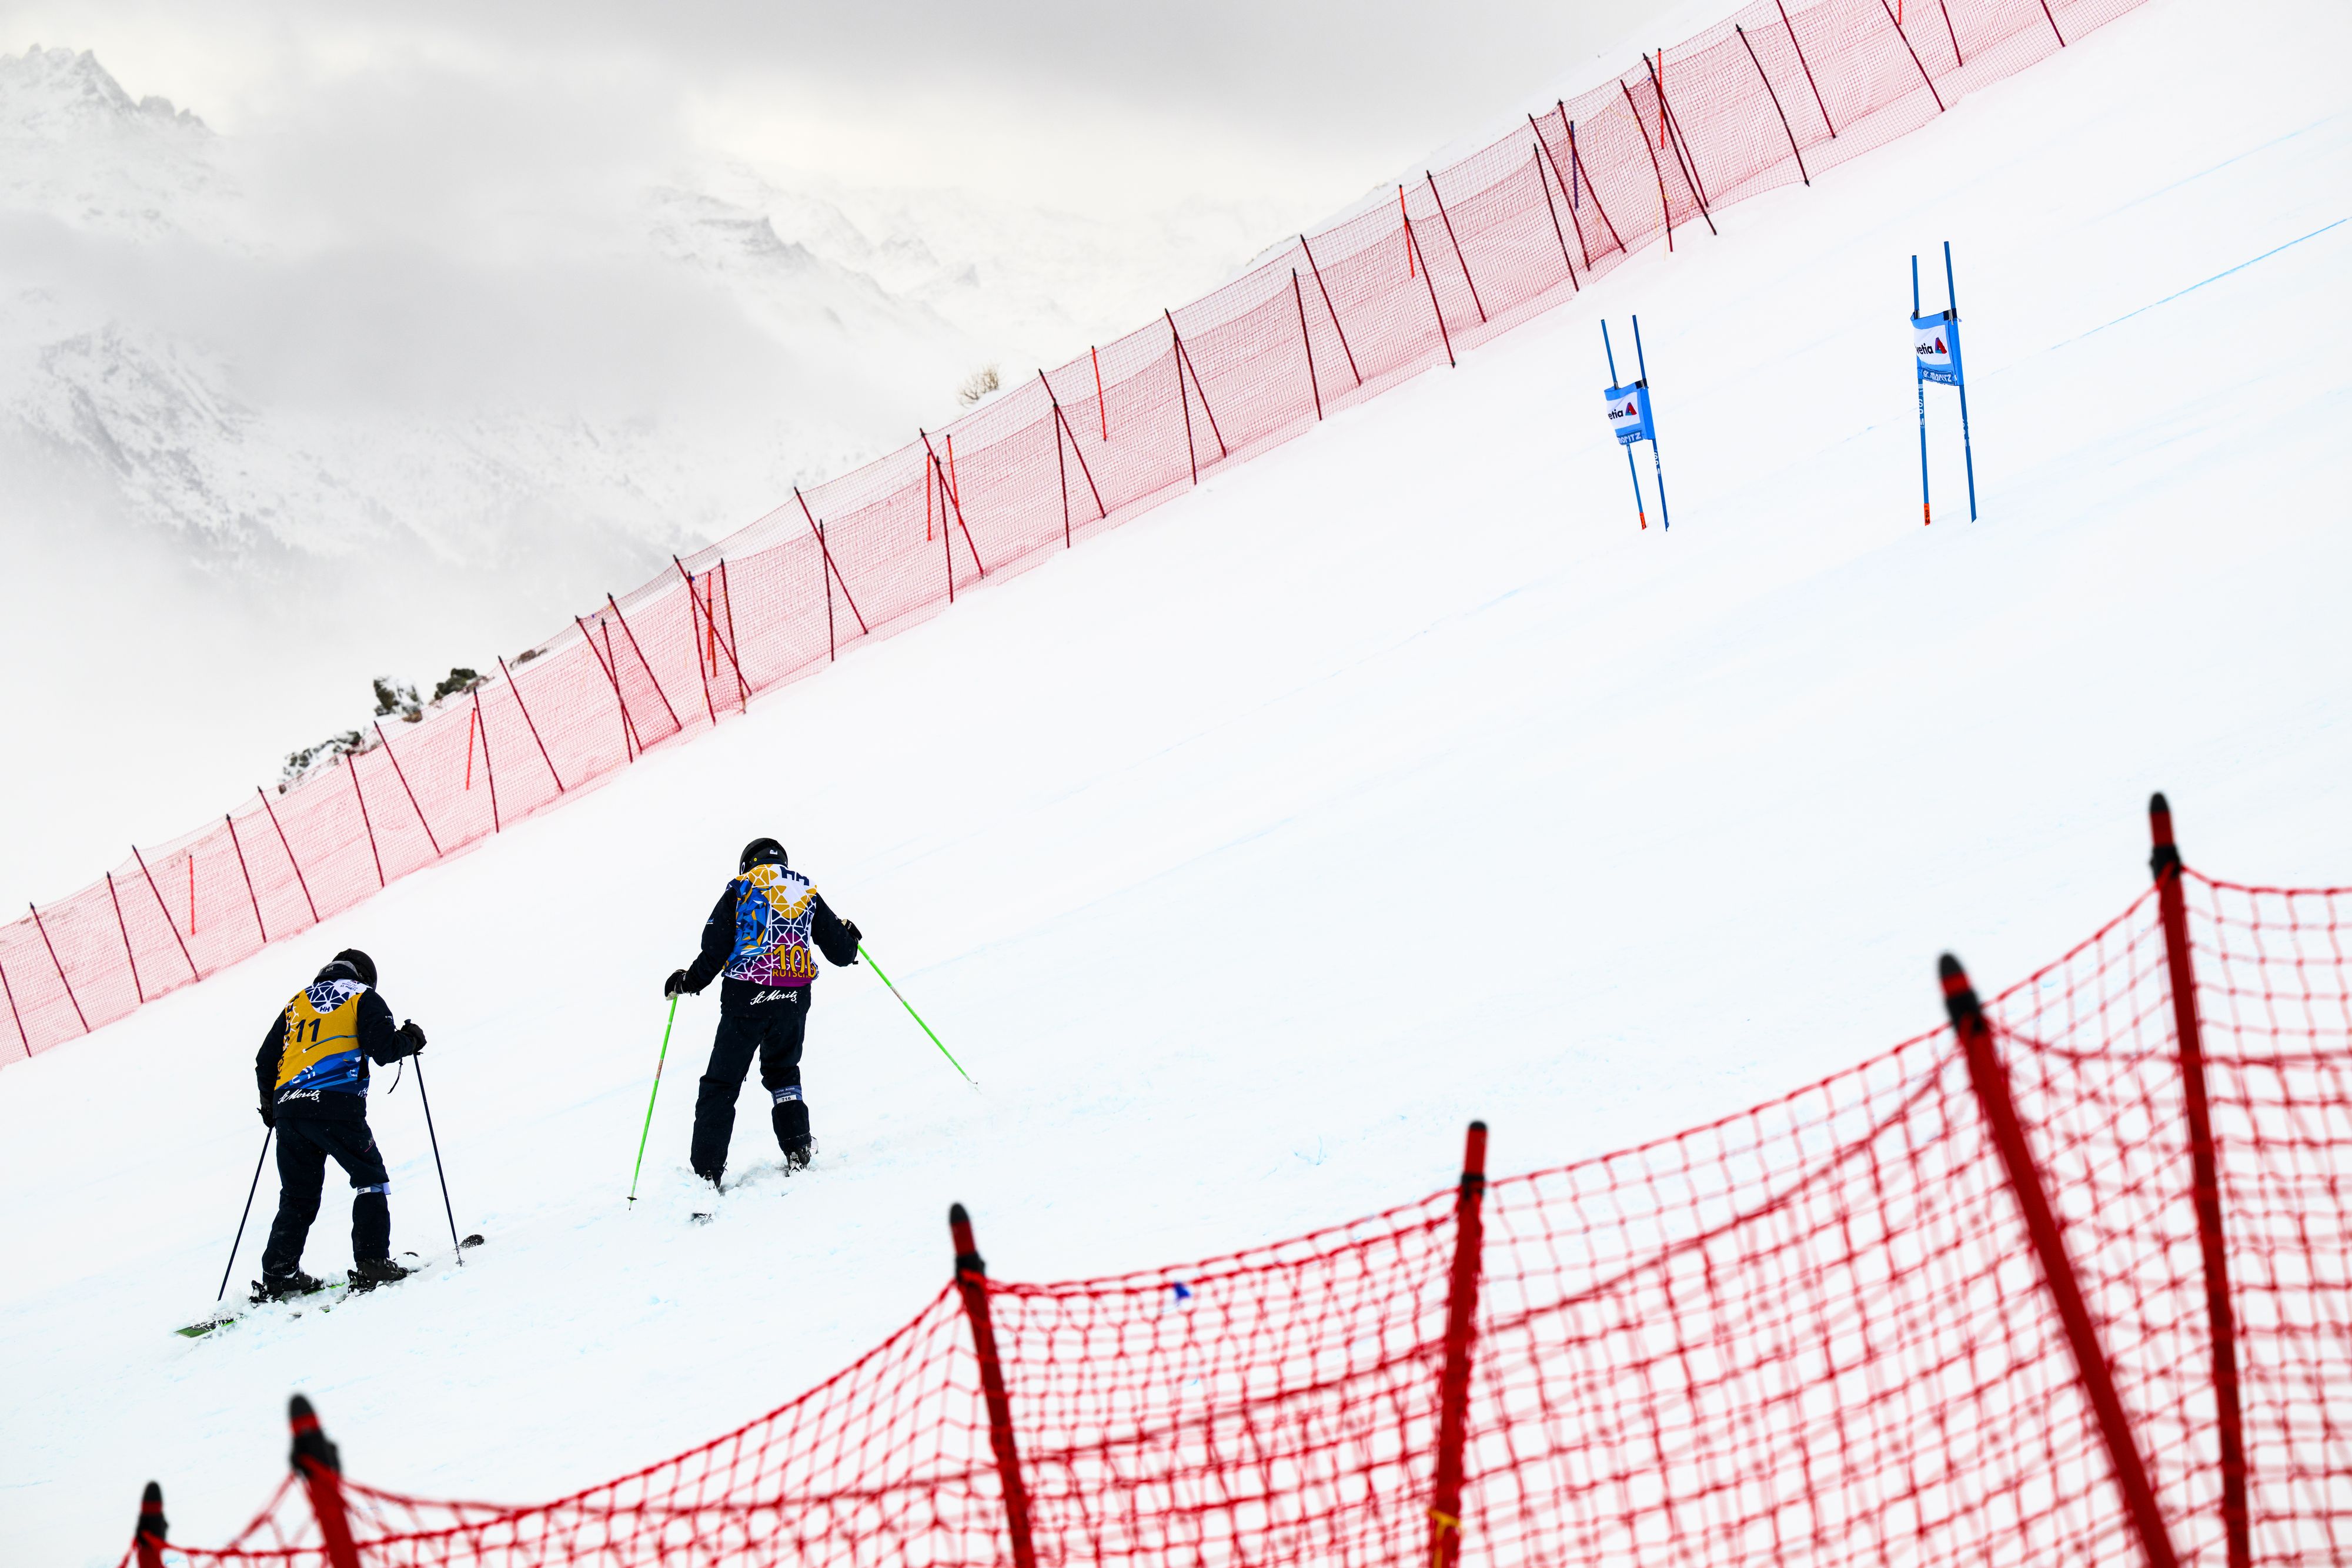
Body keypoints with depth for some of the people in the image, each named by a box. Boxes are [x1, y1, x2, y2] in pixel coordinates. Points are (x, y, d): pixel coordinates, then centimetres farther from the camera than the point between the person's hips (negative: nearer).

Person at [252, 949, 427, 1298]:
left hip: (288, 1108, 5)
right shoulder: (364, 998, 10)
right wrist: (410, 1041, 18)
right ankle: (372, 1263, -5)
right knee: (371, 1179, 8)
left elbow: (265, 1062, 22)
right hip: (336, 1105, -5)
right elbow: (383, 1049, -3)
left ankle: (277, 1276, 14)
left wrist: (270, 1106, 35)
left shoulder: (298, 1002, 24)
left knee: (298, 1196, 16)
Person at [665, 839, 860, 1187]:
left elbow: (716, 950, -2)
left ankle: (706, 1171, 0)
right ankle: (798, 1148, 12)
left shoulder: (741, 889, 6)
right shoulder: (807, 892, 14)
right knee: (782, 1072, 26)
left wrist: (689, 982, 14)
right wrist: (849, 938, 38)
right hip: (794, 1000, 3)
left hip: (746, 998, -3)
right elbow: (840, 952, 15)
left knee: (722, 1083, 5)